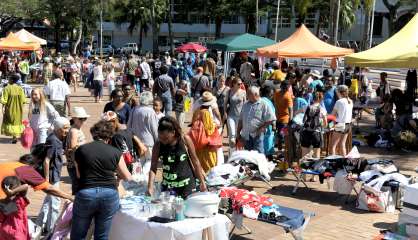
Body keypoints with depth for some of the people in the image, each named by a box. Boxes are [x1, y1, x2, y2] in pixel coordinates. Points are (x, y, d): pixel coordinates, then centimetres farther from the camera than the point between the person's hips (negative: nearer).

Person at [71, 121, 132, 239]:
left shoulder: (81, 150, 1)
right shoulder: (115, 153, 1)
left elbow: (79, 174, 11)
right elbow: (127, 177, 8)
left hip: (86, 194, -1)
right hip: (109, 195, 1)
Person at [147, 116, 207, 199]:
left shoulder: (185, 140, -9)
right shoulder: (158, 146, -5)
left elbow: (195, 161, 0)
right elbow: (153, 168, -4)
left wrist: (202, 182, 3)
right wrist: (150, 187, -17)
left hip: (187, 185, -2)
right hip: (168, 187, 2)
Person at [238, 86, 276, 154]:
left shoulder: (263, 105, -3)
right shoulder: (245, 105, 16)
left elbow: (271, 119, -7)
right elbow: (241, 120, 19)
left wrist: (262, 128, -12)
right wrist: (238, 133, 15)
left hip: (257, 135, -6)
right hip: (246, 135, 6)